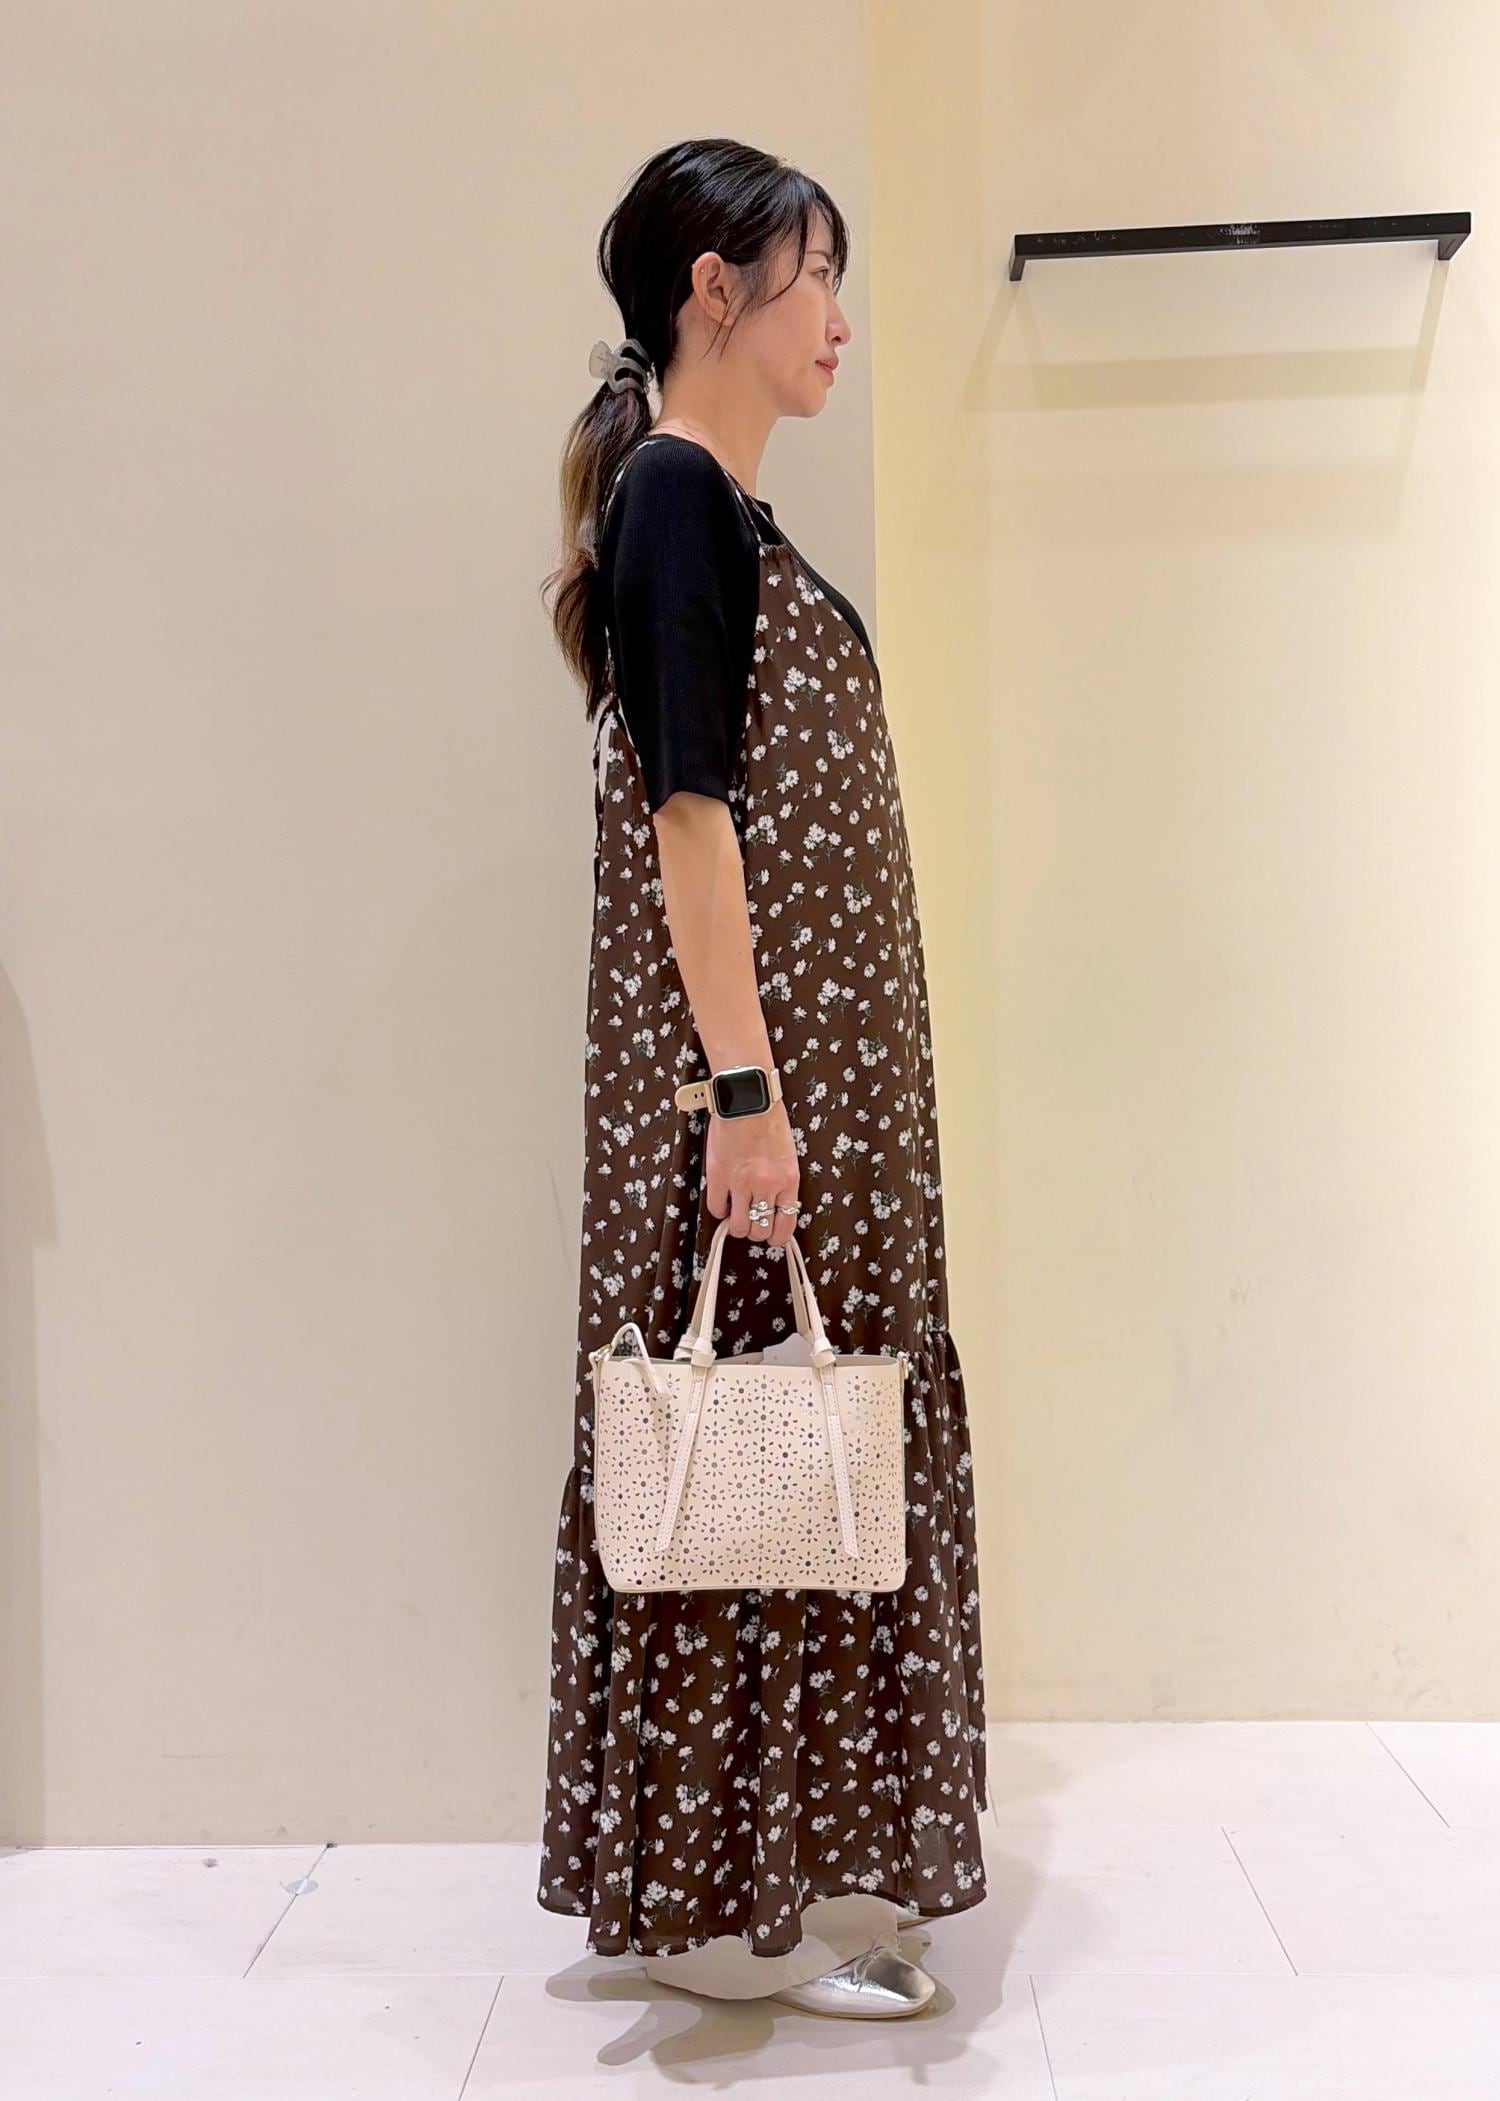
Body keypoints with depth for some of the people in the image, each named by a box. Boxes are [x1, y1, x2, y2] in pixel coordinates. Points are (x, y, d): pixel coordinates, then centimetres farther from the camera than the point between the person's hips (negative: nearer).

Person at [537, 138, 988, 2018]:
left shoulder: (722, 507, 18)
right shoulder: (679, 494, -10)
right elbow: (689, 806, -18)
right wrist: (744, 1090, -22)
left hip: (811, 1047, 10)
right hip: (746, 1045, -10)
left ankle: (788, 1863, 25)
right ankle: (736, 1904, 11)